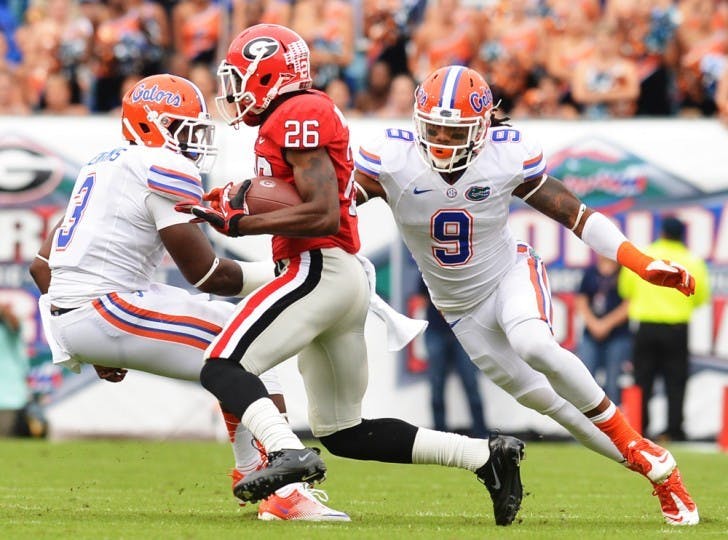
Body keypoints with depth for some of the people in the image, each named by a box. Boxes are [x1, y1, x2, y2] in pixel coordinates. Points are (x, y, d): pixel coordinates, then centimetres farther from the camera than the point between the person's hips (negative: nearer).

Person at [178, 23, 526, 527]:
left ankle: (288, 451, -37)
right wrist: (239, 200, 10)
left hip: (319, 272, -10)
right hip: (348, 278, 10)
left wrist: (236, 224, -18)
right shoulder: (305, 113, 20)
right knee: (345, 434, 13)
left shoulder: (298, 114, -10)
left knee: (222, 367, -16)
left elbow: (323, 215, -18)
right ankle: (486, 456, 10)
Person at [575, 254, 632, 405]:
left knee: (614, 383, -4)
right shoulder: (591, 272, 10)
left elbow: (630, 305, -7)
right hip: (591, 335, 4)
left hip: (619, 336, -4)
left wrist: (607, 324, -10)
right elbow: (581, 302, 10)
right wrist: (593, 323, -5)